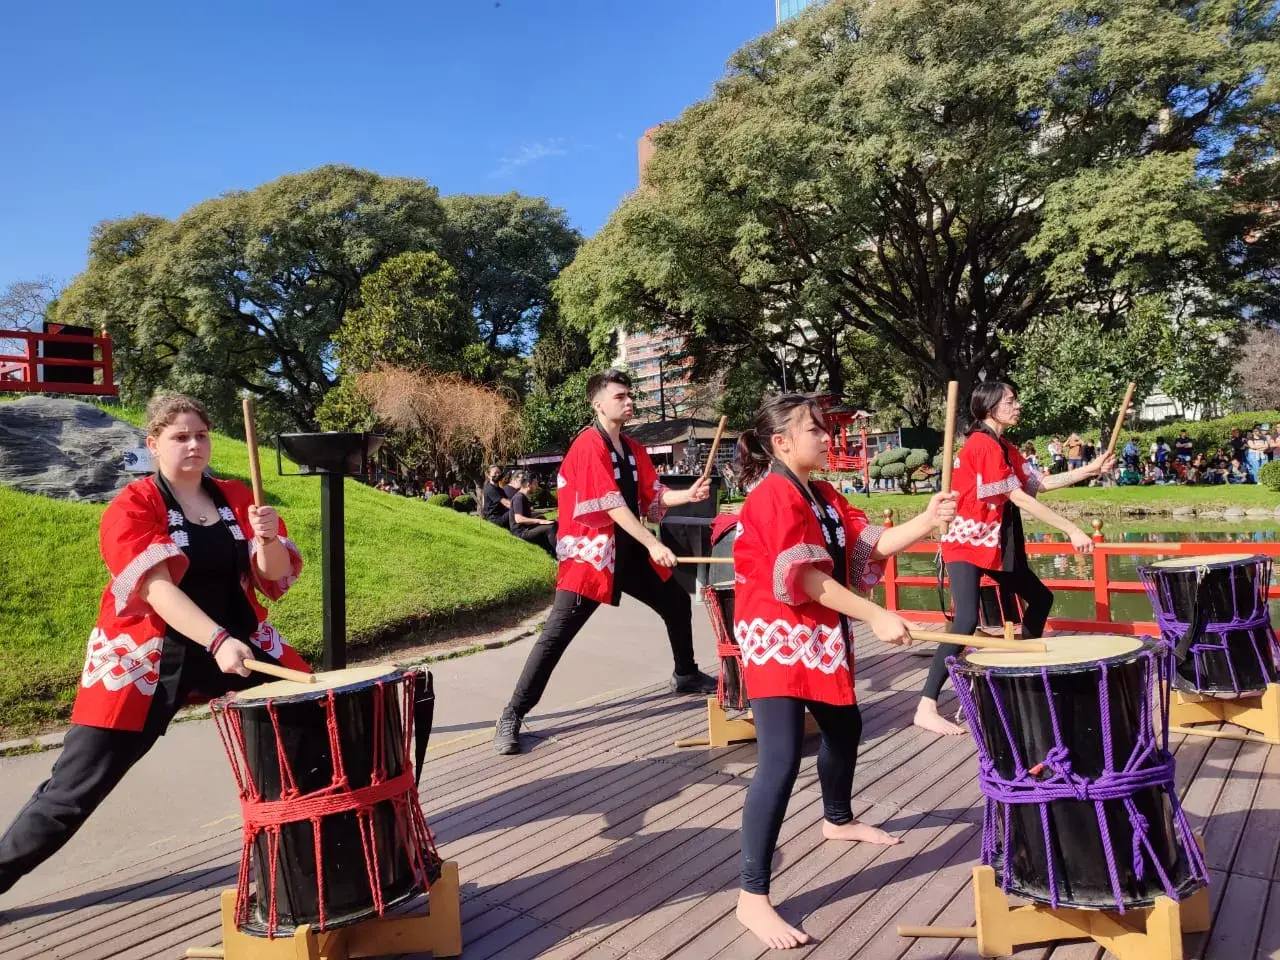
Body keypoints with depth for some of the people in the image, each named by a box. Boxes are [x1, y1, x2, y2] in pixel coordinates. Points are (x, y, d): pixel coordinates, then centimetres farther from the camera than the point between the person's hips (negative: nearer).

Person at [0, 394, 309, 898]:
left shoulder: (238, 498, 4)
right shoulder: (131, 507, -9)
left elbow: (275, 578, 1)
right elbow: (156, 587, -23)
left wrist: (267, 539, -21)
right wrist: (218, 641, -36)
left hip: (243, 644, 4)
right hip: (149, 658, -4)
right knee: (75, 788, -2)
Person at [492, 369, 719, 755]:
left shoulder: (633, 449, 11)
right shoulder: (588, 446, -15)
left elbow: (654, 498, 9)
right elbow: (612, 505, -22)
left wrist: (688, 495, -10)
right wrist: (654, 544, -26)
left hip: (631, 551, 9)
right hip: (591, 552, -9)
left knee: (678, 603, 20)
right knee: (556, 634, -10)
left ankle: (686, 676, 43)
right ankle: (512, 716, -3)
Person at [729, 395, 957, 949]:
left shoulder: (825, 496, 12)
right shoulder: (773, 496, -18)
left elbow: (869, 547, 4)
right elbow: (804, 577, -25)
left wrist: (926, 522, -9)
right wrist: (876, 617, -25)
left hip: (820, 638, 10)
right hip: (778, 640, -10)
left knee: (844, 726, 26)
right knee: (780, 761, -15)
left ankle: (838, 819, 54)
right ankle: (752, 897, -9)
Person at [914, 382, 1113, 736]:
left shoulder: (1005, 447, 13)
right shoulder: (982, 444, -18)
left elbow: (1041, 483, 11)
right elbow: (1019, 498, -21)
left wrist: (1090, 469, 5)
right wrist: (1072, 530, -21)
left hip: (995, 544, 10)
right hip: (967, 544, -10)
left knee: (1040, 598, 19)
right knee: (966, 621, -22)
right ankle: (926, 708, -22)